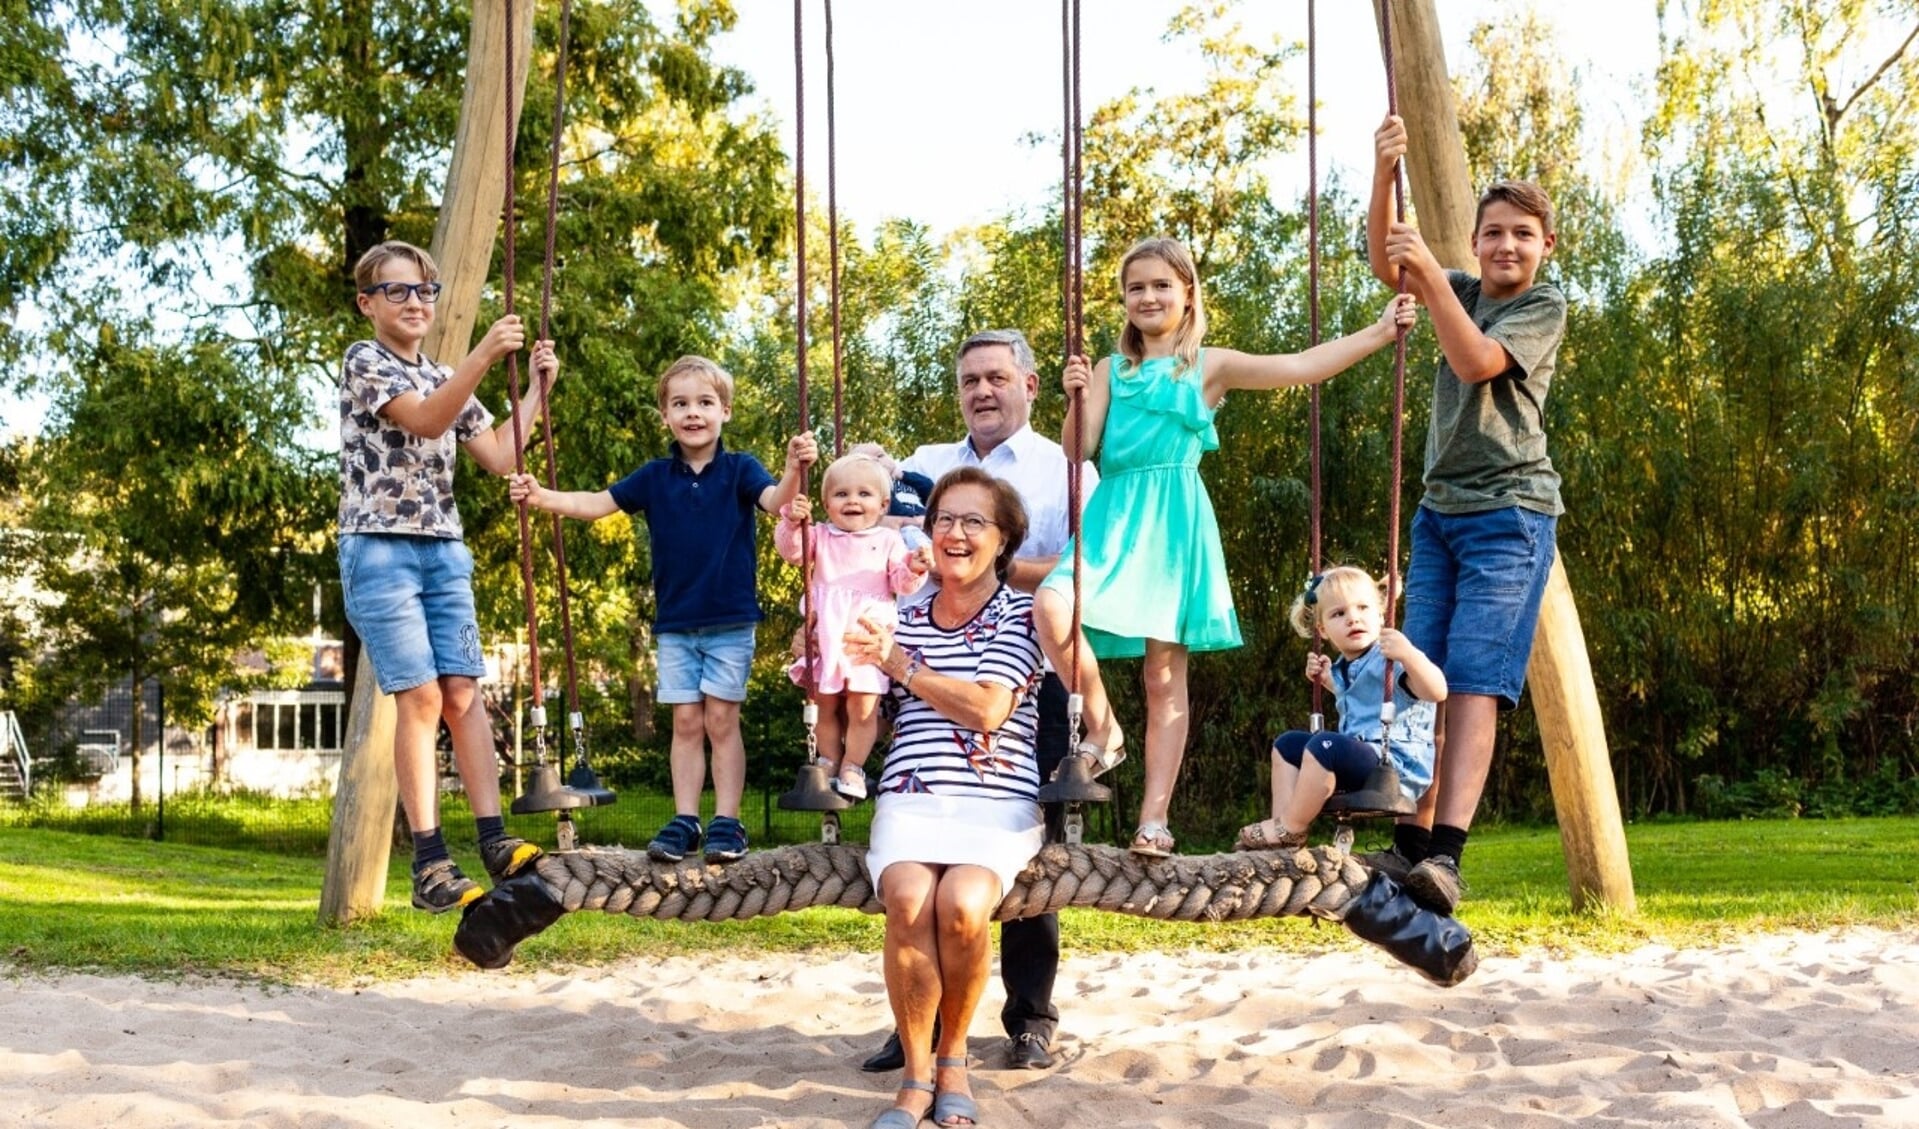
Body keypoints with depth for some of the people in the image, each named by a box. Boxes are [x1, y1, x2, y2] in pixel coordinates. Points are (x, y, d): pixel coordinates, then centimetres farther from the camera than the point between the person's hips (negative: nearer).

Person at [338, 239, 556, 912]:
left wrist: (536, 388, 8)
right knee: (420, 696, -11)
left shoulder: (446, 379, 19)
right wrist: (484, 356, -30)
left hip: (444, 550, 6)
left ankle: (495, 844, -5)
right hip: (381, 548, -6)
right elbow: (424, 420, -20)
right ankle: (430, 865, -9)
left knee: (463, 692, -2)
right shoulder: (364, 363, -3)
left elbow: (498, 458, 14)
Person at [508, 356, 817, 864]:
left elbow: (775, 501, -21)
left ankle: (727, 822, 4)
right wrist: (542, 497, -13)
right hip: (674, 624, 3)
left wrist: (795, 471, -43)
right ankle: (684, 820, 9)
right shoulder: (656, 477, 5)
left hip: (731, 621, -3)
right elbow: (598, 504, 2)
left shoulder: (739, 470, -4)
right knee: (686, 722, 5)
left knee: (721, 720, -1)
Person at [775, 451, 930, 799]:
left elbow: (901, 583, 4)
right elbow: (791, 549, -2)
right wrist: (792, 522, -19)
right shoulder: (821, 537, 13)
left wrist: (913, 569, -17)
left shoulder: (888, 540, 9)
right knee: (827, 706, 9)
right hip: (827, 636, 2)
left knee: (863, 708, -6)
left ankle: (852, 769, 4)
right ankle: (829, 766, 19)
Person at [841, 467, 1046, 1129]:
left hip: (997, 801, -2)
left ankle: (953, 1056, -5)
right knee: (909, 901, -30)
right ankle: (917, 1075, -14)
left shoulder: (1020, 614, 6)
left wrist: (900, 664, -5)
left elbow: (987, 709, -9)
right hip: (910, 799, 2)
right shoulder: (903, 620, 19)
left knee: (961, 904, -32)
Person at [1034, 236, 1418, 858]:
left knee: (1166, 676, 0)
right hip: (1116, 518, 2)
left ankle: (1153, 818, 5)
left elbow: (1303, 367, -2)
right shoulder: (1111, 370, 13)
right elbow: (1078, 447, 3)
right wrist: (1076, 398, -15)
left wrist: (1381, 330, -8)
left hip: (1174, 522, -2)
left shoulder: (1210, 366, 7)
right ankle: (1102, 729, -3)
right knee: (1052, 607, -26)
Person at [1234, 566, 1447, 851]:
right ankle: (1282, 823, -1)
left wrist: (1409, 655, -42)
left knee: (1326, 744, -32)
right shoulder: (1344, 669, 15)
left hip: (1395, 764, -10)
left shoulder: (1389, 659, -13)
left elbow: (1437, 692, -28)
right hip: (1358, 756, 10)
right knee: (1287, 743, 14)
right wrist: (1328, 680, 22)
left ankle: (1291, 829, -15)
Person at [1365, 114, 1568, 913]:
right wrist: (1384, 174, -14)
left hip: (1508, 515, -6)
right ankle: (1410, 845, -1)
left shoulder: (1544, 307, 1)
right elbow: (1384, 262, 2)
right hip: (1439, 510, 6)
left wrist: (1432, 274, -23)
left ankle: (1446, 856, -25)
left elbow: (1475, 361, -16)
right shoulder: (1462, 293, 17)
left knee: (1474, 683, -16)